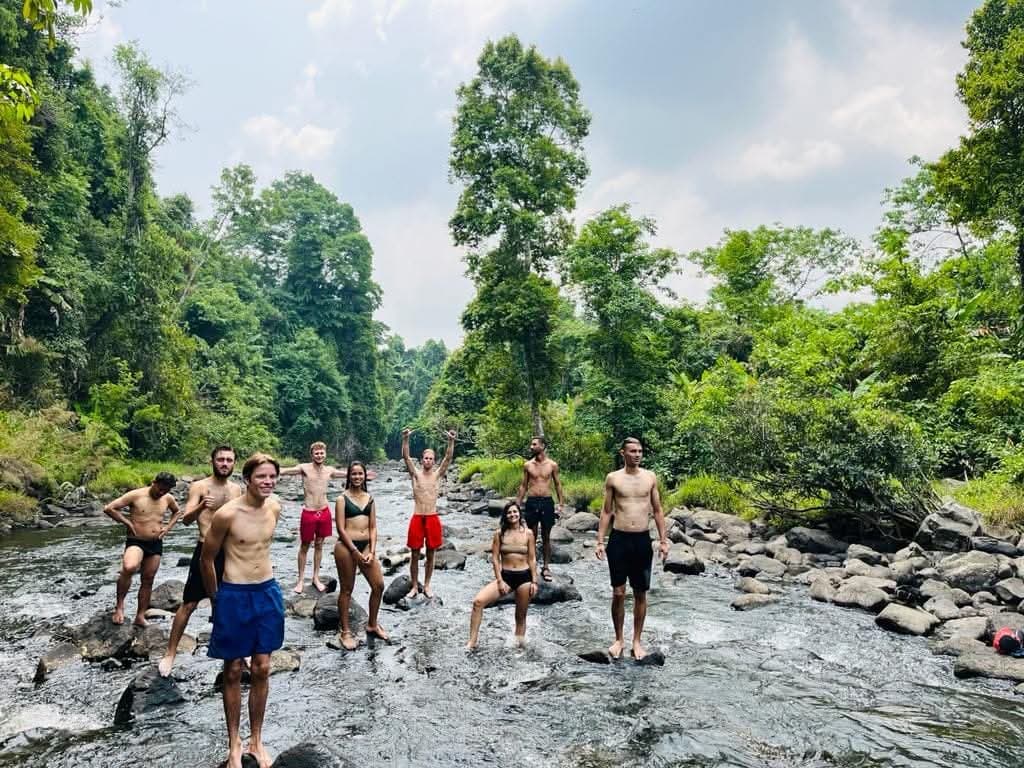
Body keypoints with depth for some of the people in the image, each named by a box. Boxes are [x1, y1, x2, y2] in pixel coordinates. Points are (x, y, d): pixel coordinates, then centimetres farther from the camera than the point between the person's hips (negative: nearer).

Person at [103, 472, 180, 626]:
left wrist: (168, 527, 8)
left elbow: (177, 512, 24)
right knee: (129, 568, -33)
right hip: (136, 542, -5)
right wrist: (127, 522, -12)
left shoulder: (168, 498, 3)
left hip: (156, 544, 5)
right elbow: (109, 508, -12)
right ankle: (119, 605, -13)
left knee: (148, 580, 9)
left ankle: (140, 617, 21)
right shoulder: (136, 495, -11)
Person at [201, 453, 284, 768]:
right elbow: (207, 558, -5)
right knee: (233, 672, 9)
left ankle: (256, 740, 28)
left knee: (261, 669, 12)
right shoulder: (227, 514, -19)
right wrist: (215, 599, 5)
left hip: (268, 592, 5)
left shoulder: (275, 506, -2)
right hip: (235, 596, -4)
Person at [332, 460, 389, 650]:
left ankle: (372, 625, 24)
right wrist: (356, 552, -13)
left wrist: (372, 551, -2)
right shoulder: (342, 499, -4)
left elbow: (373, 527, 10)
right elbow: (341, 529, -9)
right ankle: (345, 632, 18)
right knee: (346, 590, 5)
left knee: (379, 585, 4)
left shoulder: (369, 498, 10)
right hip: (346, 546, -5)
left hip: (366, 546, 5)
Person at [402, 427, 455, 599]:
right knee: (414, 555, 6)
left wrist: (451, 441, -24)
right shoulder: (415, 474, 0)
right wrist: (405, 439, -28)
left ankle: (426, 585, 22)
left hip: (433, 518, 1)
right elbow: (406, 457, -13)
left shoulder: (438, 474, 3)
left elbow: (448, 458, -10)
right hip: (417, 518, -1)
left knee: (430, 554, 9)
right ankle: (414, 586, 18)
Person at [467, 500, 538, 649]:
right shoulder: (500, 533, 0)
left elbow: (532, 559, 3)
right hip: (505, 576, 0)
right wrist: (500, 581, -6)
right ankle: (472, 642, -8)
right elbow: (495, 558, 0)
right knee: (478, 601, -16)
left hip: (524, 577, 0)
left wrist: (534, 581, -1)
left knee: (521, 615, 10)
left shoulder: (528, 533, 0)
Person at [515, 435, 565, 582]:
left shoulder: (552, 465, 0)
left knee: (546, 536, 6)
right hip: (531, 502, 1)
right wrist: (517, 504, 4)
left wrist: (561, 505, 0)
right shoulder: (527, 465, 4)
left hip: (547, 502, -1)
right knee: (532, 536, 6)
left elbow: (558, 485, 6)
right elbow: (523, 486, 9)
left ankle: (546, 567, 14)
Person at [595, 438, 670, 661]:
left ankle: (637, 641, 22)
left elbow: (657, 511, 9)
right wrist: (600, 541, -2)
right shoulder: (613, 478, -1)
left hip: (642, 540, 2)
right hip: (619, 539, -1)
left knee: (640, 593, 8)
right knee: (618, 593, 2)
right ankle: (619, 639, 19)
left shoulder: (650, 477, 4)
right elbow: (606, 511, 3)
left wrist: (663, 540, 3)